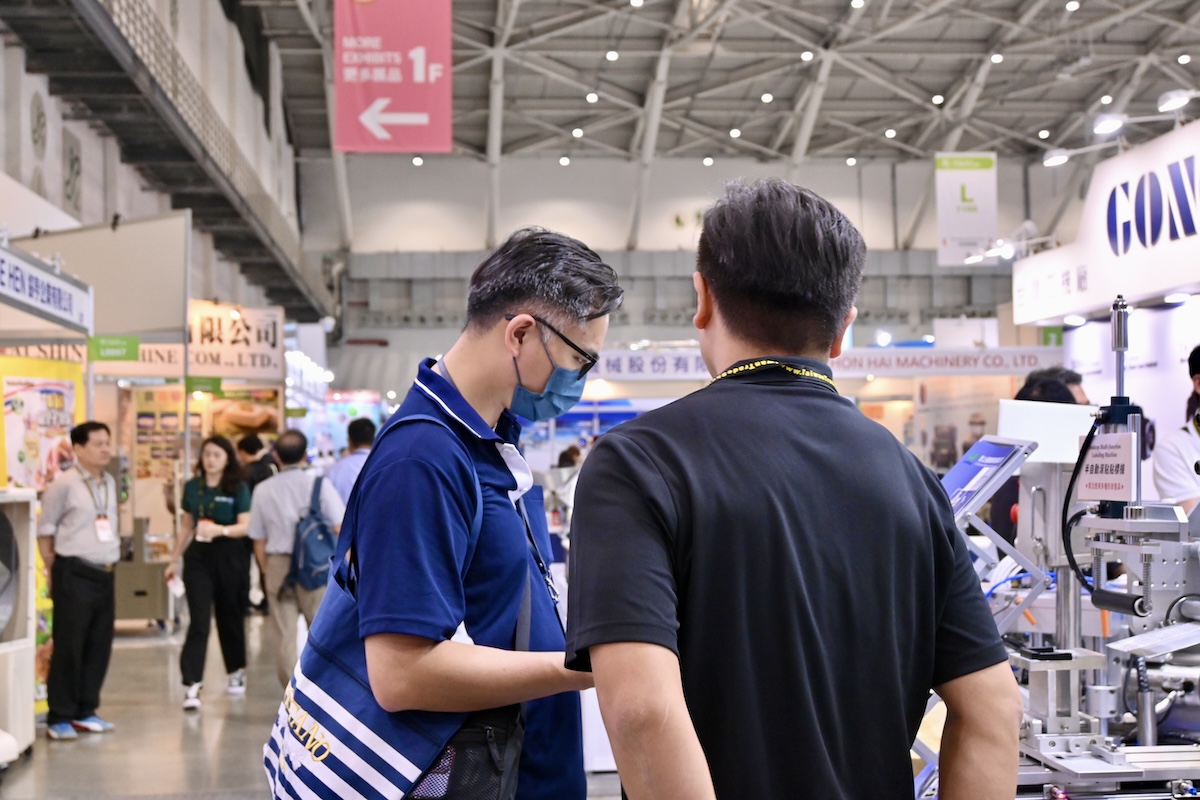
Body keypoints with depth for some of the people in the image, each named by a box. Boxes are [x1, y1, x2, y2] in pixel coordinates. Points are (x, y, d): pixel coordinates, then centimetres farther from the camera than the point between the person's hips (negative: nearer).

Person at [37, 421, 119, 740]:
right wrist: (54, 571, -3)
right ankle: (59, 717, 4)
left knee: (99, 645, 9)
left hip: (104, 574, 7)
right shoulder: (64, 484, -9)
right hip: (74, 574, -7)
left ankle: (85, 711, 20)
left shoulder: (110, 483, 12)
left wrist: (111, 557, 15)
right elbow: (45, 529, -5)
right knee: (69, 646, -3)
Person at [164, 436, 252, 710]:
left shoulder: (238, 488, -3)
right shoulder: (192, 487, 7)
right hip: (198, 556, 2)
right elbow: (186, 527, 14)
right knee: (198, 621, -7)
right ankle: (192, 685, -12)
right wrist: (175, 560, 15)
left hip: (228, 557, -2)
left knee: (230, 616, 11)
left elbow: (246, 526, -10)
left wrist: (221, 530, -27)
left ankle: (236, 672, 33)